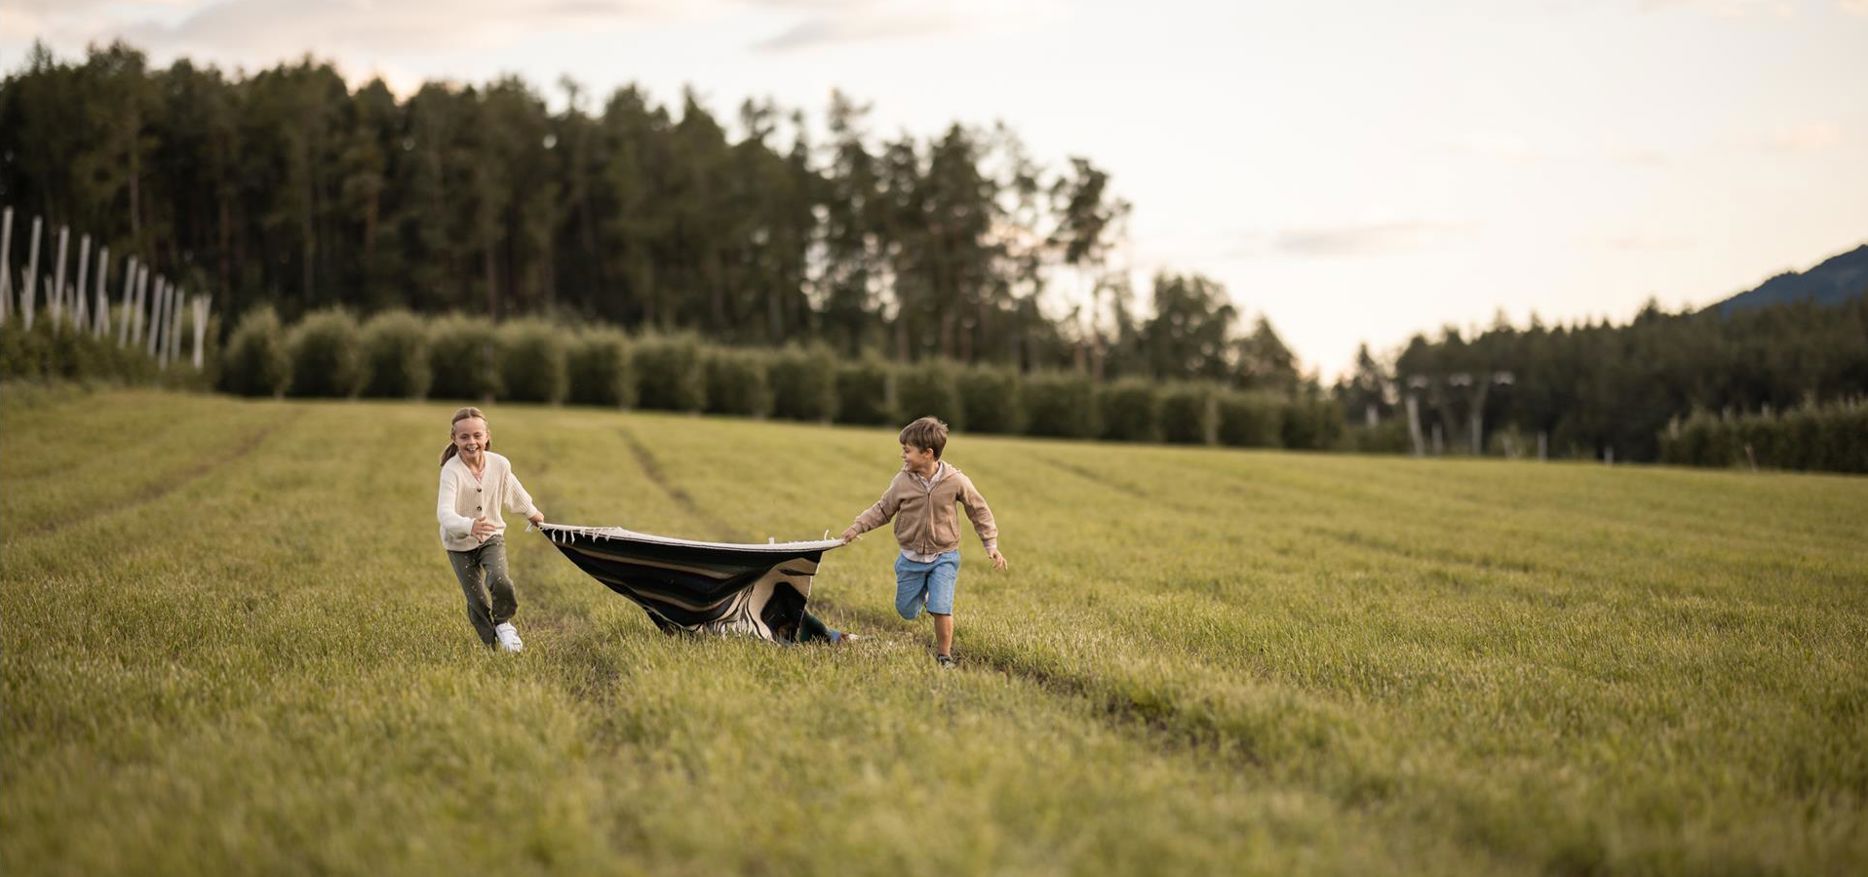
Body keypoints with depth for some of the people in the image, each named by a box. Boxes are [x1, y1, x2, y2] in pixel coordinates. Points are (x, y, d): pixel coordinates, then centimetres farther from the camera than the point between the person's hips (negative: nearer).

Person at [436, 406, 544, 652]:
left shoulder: (500, 464, -14)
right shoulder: (452, 471, -27)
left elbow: (513, 489, 10)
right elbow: (445, 512, -40)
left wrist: (531, 512, 27)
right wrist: (470, 526, -59)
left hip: (492, 536, 2)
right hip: (459, 543, -2)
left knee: (500, 582, -22)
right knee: (476, 602, -1)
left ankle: (503, 623, 7)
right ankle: (493, 645, 20)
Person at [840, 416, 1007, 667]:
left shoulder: (956, 481, -14)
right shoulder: (902, 481, -11)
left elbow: (979, 511, -2)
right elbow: (883, 510, 3)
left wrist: (991, 545, -4)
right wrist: (858, 527, -5)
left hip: (944, 557, -3)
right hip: (911, 558, 3)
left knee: (941, 609, -14)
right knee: (907, 611, 13)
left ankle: (944, 656, 8)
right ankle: (924, 591, 48)